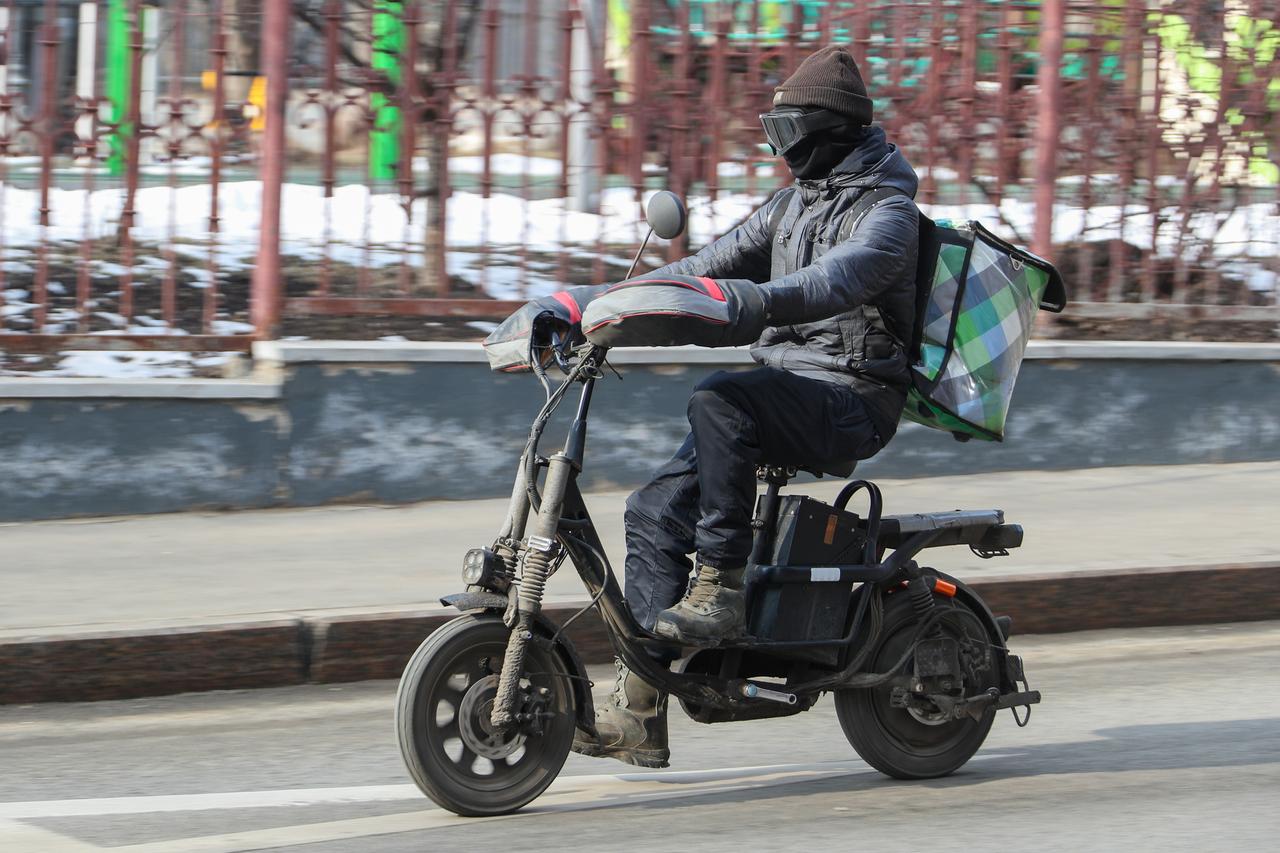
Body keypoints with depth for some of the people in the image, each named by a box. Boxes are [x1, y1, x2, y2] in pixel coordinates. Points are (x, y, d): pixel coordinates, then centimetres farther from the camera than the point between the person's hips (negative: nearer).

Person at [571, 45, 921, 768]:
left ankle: (722, 585, -29)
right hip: (785, 387, 9)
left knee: (720, 402, -36)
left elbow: (839, 281, -29)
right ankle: (641, 713, -8)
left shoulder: (886, 211, -10)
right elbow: (715, 265, 17)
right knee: (655, 512, -5)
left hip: (851, 401, -9)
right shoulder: (796, 204, 19)